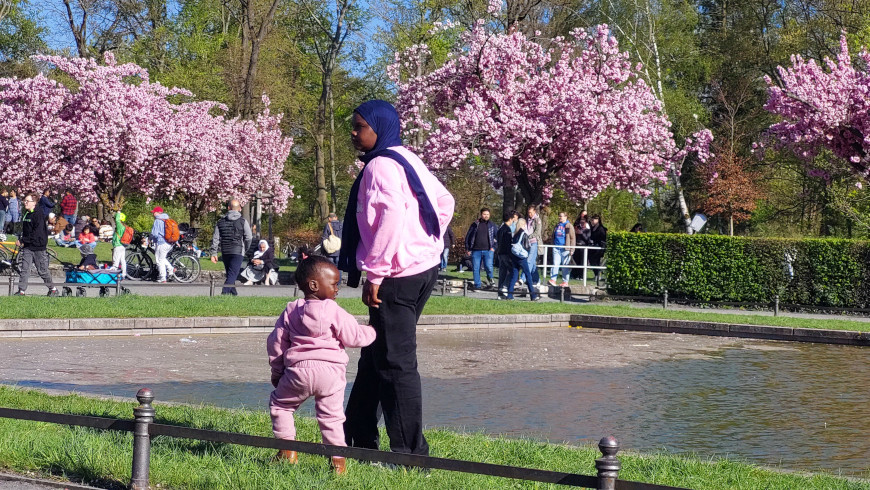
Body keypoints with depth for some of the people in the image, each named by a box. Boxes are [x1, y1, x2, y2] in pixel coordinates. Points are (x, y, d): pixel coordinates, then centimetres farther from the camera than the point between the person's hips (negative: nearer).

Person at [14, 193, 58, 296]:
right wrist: (22, 242, 13)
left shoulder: (38, 214, -14)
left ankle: (53, 289, 17)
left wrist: (22, 241, -20)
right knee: (24, 269, -1)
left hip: (38, 246, -7)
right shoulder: (26, 214, 11)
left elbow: (37, 233, -21)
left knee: (42, 270, 2)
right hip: (27, 246, 7)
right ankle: (21, 291, 0)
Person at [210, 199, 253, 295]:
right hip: (238, 251, -4)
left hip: (225, 252, 4)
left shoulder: (221, 222, 7)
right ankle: (224, 293, -24)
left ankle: (234, 294, 27)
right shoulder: (243, 221, -3)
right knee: (232, 275, -8)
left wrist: (214, 253, 6)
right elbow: (248, 238, -3)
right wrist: (245, 250, 13)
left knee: (230, 274, 18)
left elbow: (215, 239, 5)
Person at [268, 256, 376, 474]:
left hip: (299, 369, 2)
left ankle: (287, 449, 16)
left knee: (280, 404, 21)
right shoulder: (333, 311, -2)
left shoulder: (291, 311, 11)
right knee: (331, 414, 7)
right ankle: (337, 455, 1)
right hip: (330, 370, -2)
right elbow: (354, 337, -4)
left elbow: (276, 341, 14)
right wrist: (371, 331, 17)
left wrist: (277, 370, 24)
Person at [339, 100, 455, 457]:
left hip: (397, 277, -10)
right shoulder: (407, 160, 16)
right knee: (374, 359, 18)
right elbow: (444, 203, 22)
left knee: (395, 364, -5)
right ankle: (358, 438, 28)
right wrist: (429, 245, 23)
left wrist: (375, 273, -22)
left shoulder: (380, 165, -14)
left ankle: (410, 453, -2)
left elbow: (391, 216, -26)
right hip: (424, 268, 10)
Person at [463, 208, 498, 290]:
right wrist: (467, 249, 8)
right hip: (476, 251, 1)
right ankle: (477, 285, 12)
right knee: (475, 268, 1)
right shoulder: (475, 225, 8)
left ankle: (489, 278, 12)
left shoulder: (492, 225, 8)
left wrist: (494, 247, 2)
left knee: (488, 266, -17)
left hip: (488, 250, -1)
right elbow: (468, 236, 12)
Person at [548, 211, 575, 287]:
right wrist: (553, 245, 17)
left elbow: (573, 238, -2)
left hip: (565, 248, -5)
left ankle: (565, 282, 5)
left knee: (565, 265, 0)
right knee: (555, 264, -3)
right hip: (556, 248, 5)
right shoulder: (557, 225, 15)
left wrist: (572, 249, -7)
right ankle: (553, 279, -7)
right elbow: (553, 236, 24)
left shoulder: (568, 226, 0)